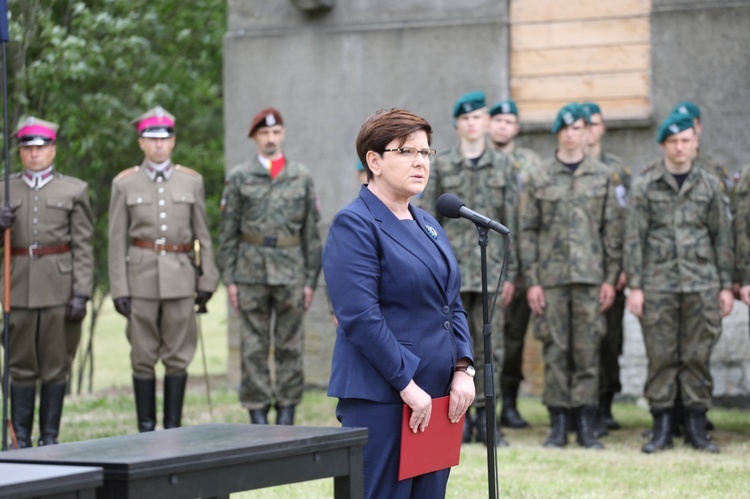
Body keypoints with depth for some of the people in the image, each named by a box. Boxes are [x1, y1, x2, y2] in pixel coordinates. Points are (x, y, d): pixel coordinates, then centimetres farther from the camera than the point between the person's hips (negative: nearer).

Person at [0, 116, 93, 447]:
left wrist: (81, 293, -8)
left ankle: (50, 438, 9)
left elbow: (83, 247, 2)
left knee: (56, 367, 2)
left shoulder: (74, 190, 7)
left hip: (59, 288, -1)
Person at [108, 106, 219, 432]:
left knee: (177, 357, 3)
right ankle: (146, 429, 10)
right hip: (141, 277, -1)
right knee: (143, 358, 3)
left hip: (181, 278, 1)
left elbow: (202, 235, 9)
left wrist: (207, 282, 4)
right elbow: (117, 240, 2)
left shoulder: (192, 181, 7)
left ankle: (173, 427, 10)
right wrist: (119, 289, -4)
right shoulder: (124, 184, 4)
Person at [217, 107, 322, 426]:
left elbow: (311, 233, 7)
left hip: (291, 273, 1)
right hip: (251, 273, -1)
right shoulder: (239, 178, 5)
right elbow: (228, 233, 4)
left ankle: (287, 410, 10)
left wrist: (311, 279, 2)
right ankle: (257, 411, 6)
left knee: (289, 346, 3)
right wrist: (229, 279, -2)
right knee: (253, 347, 1)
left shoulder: (302, 178, 7)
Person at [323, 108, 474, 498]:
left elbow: (452, 304, 18)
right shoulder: (355, 224, -9)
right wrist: (407, 384, -18)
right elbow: (361, 317, -17)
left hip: (436, 395, 8)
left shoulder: (427, 225, 16)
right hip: (380, 399, -8)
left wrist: (463, 369, 3)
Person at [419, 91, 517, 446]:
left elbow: (510, 222, 8)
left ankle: (485, 417, 7)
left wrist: (510, 272, 4)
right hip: (451, 267, -1)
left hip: (490, 269, 1)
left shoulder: (502, 167, 9)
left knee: (490, 346, 1)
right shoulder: (440, 165, 5)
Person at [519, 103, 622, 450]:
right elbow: (527, 231, 4)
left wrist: (610, 278, 1)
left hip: (590, 276, 0)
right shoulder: (539, 178, 5)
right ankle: (558, 425, 6)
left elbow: (613, 230, 7)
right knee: (555, 350, 1)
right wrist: (531, 281, -3)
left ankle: (586, 425, 5)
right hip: (551, 277, 0)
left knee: (588, 350, 0)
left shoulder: (602, 177, 7)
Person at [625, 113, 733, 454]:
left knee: (698, 356, 2)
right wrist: (634, 285, -4)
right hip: (658, 284, -1)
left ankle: (696, 427, 10)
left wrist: (726, 285, 7)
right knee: (661, 357, 0)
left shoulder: (709, 185, 9)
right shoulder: (645, 186, 4)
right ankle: (662, 428, 6)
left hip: (702, 283, 1)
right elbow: (634, 238, 2)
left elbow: (722, 237, 11)